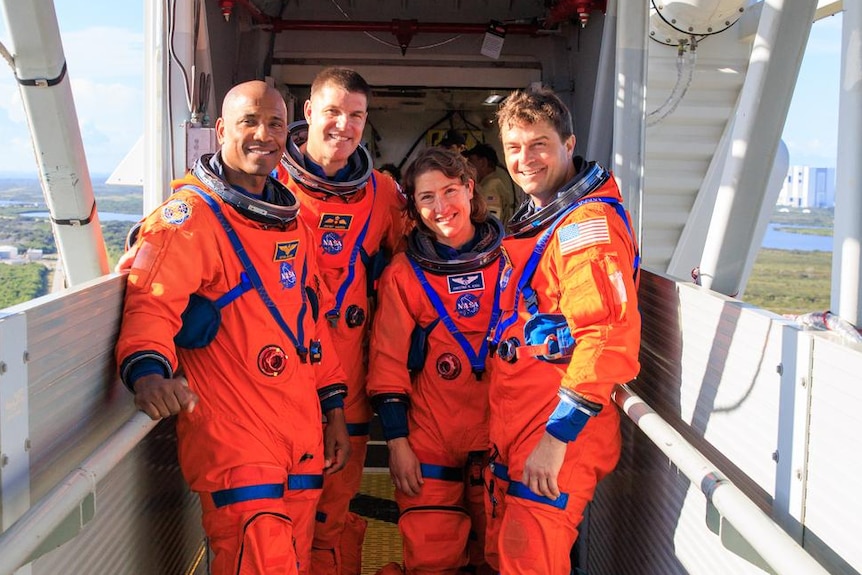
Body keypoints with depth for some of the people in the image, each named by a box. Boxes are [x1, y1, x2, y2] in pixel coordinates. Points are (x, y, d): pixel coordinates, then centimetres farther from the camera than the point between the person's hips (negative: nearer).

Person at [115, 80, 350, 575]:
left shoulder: (293, 222, 15)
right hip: (231, 437, -7)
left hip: (303, 438, 7)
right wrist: (147, 369, -41)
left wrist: (334, 412, 18)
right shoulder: (190, 215, -7)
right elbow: (151, 302, -20)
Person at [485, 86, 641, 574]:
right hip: (514, 425, 10)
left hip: (559, 431, -9)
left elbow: (608, 339, -26)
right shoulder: (534, 220, 15)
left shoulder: (589, 223, -17)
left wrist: (557, 436, -26)